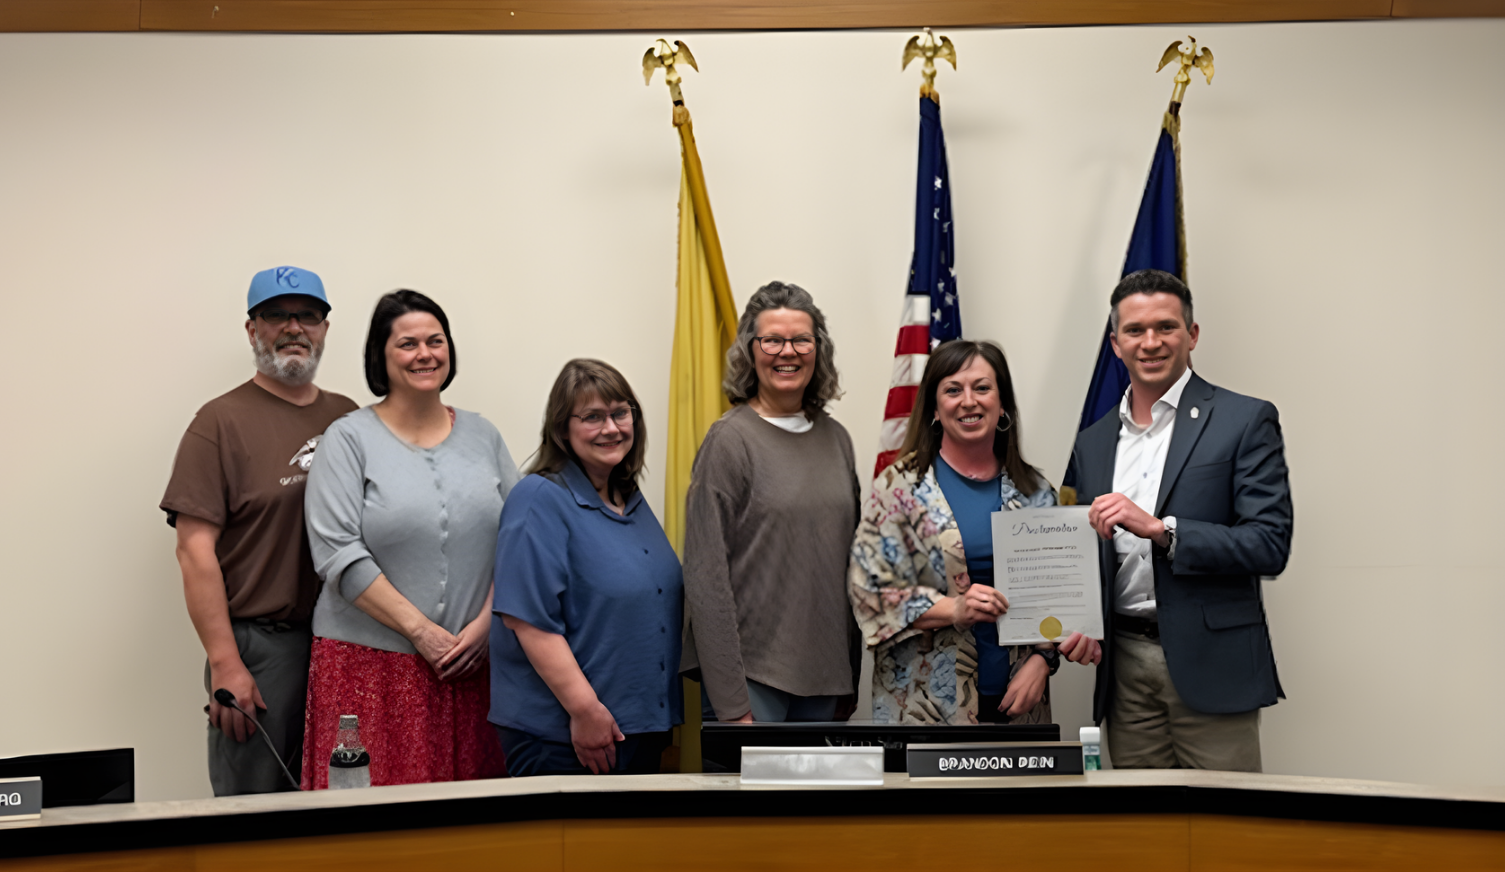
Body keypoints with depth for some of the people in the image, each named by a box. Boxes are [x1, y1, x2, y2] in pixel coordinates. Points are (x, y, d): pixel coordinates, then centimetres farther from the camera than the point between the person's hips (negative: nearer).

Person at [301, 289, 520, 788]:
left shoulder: (482, 437, 13)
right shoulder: (349, 439, 1)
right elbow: (339, 554, -8)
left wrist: (485, 623, -3)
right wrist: (420, 630, -11)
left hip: (470, 665, 3)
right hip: (371, 664, -3)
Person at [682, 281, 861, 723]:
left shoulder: (836, 438, 9)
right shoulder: (730, 440, -8)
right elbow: (706, 574, -12)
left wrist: (851, 677, 13)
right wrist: (731, 704, -17)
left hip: (826, 670, 6)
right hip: (754, 669, -5)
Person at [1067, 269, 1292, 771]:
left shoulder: (1245, 421, -1)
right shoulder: (1093, 443, 14)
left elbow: (1271, 546, -10)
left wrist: (1158, 528, -19)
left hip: (1210, 666, -4)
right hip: (1124, 667, 4)